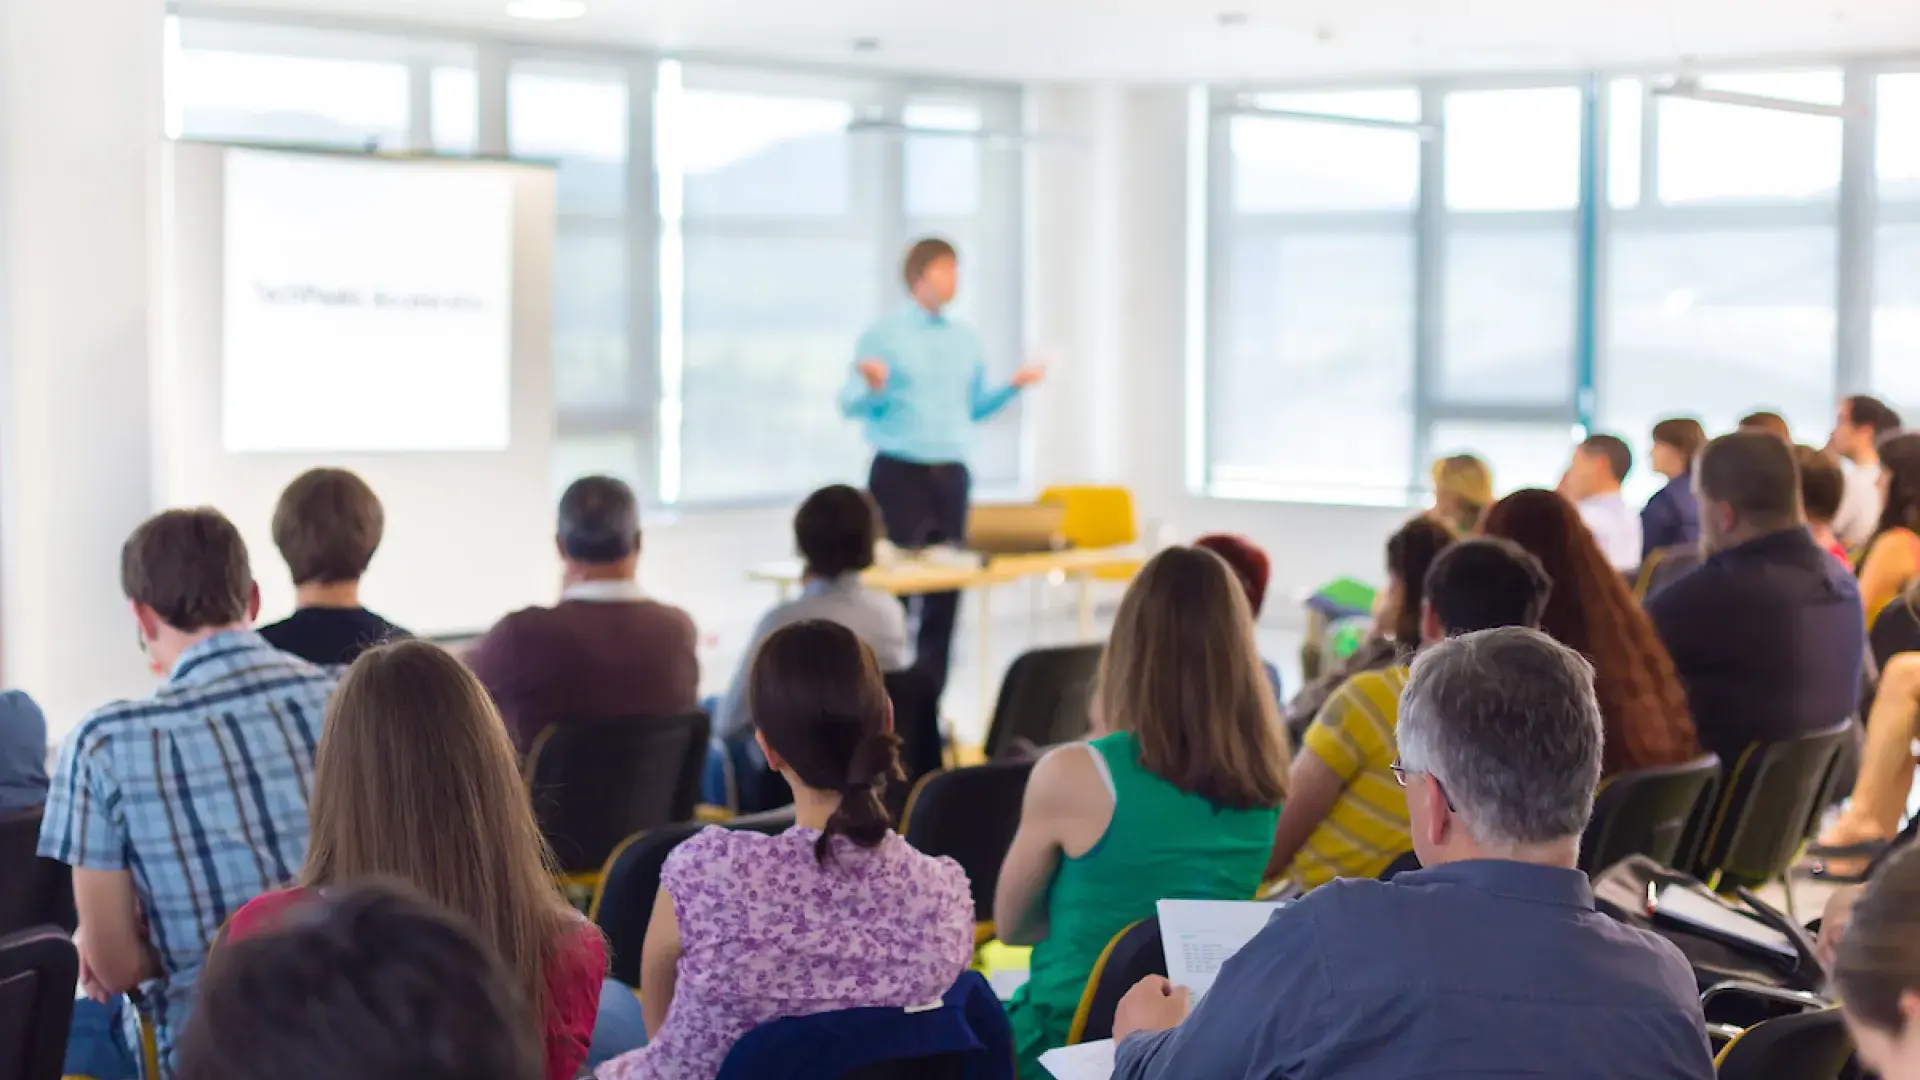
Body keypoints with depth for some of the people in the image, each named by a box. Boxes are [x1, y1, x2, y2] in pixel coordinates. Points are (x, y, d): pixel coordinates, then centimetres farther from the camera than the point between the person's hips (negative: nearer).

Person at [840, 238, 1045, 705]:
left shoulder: (965, 339, 12)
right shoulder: (883, 334, -5)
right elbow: (850, 406, -8)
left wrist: (1013, 386, 4)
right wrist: (874, 386, -28)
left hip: (950, 473, 6)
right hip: (899, 472, -5)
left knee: (946, 589, 4)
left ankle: (929, 699, 10)